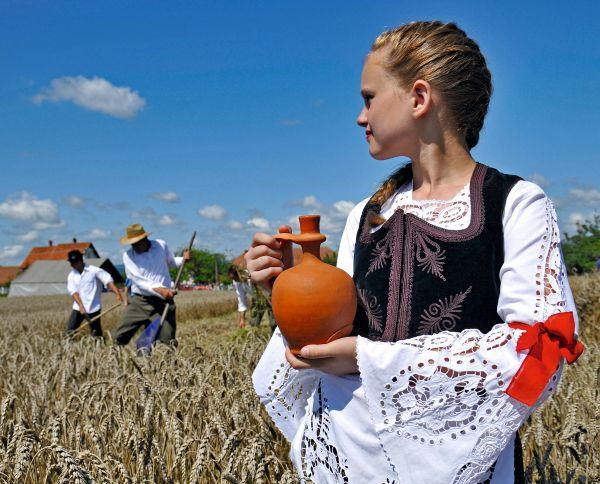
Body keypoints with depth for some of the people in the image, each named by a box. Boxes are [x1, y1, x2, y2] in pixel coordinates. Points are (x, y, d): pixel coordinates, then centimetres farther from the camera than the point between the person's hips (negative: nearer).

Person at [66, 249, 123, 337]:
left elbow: (108, 280, -11)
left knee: (96, 335, -3)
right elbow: (73, 292, -4)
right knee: (70, 332, -7)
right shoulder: (71, 276, 7)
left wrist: (117, 294, -26)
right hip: (78, 308, 3)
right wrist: (81, 306, -19)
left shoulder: (94, 270, -4)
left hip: (93, 308, -3)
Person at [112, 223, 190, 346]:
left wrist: (183, 259, 1)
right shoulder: (128, 256, -5)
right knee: (119, 337, -4)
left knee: (168, 341, -1)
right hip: (140, 300, 0)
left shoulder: (161, 245, 2)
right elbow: (138, 281, -16)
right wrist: (159, 289, -30)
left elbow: (171, 262, 23)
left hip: (164, 299, 1)